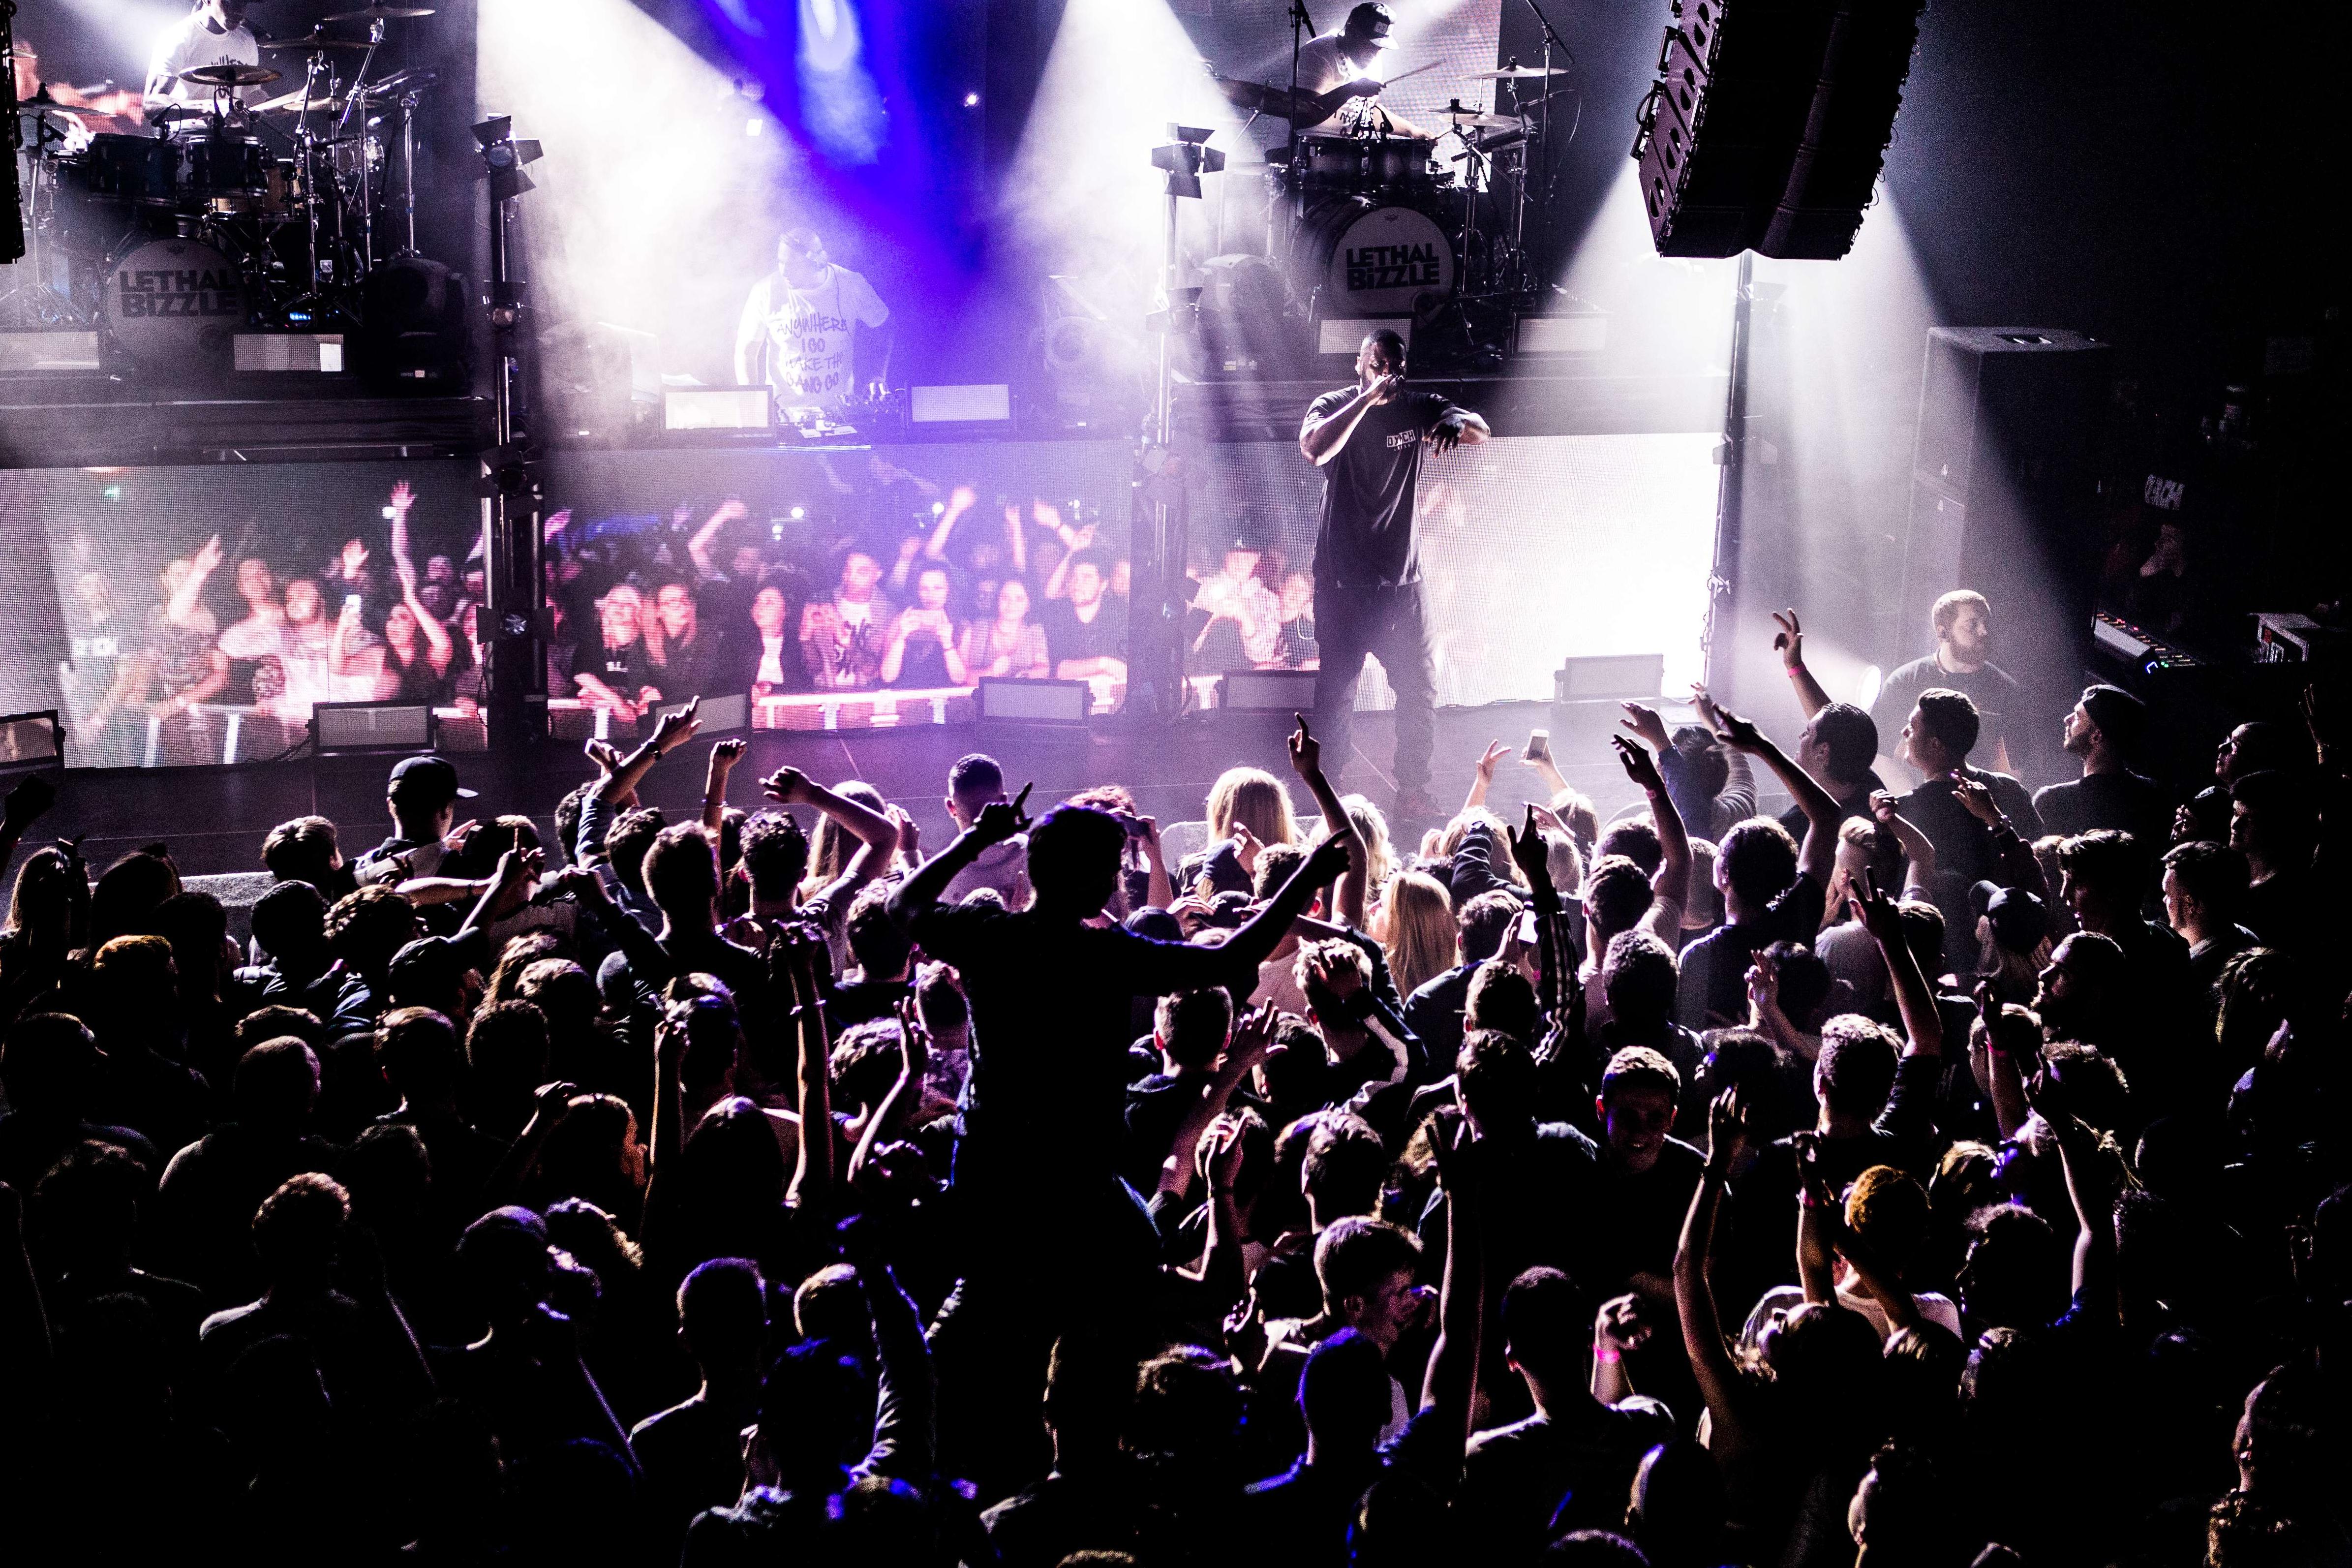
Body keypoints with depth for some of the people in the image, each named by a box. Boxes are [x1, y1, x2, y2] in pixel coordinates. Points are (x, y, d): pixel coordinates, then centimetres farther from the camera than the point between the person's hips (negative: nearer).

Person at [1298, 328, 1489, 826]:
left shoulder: (1418, 407, 4)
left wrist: (1456, 422, -32)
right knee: (1336, 690, -2)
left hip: (1400, 578, 3)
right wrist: (1368, 400, -29)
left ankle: (1414, 794, 11)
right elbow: (1315, 449, -25)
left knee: (1420, 687, 2)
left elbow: (1482, 431, -9)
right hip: (1342, 578, -3)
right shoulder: (1333, 407, -4)